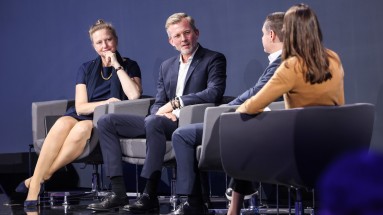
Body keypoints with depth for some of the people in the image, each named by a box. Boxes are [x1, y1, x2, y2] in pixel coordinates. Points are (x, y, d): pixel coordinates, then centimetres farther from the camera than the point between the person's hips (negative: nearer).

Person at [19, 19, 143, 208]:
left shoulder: (129, 66, 8)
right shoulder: (86, 69, 14)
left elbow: (134, 95, -11)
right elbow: (80, 107, 4)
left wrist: (117, 66, -7)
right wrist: (107, 103, -13)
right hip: (81, 116, 2)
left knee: (82, 128, -37)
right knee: (62, 124, -34)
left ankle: (38, 178, -29)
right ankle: (33, 192, -38)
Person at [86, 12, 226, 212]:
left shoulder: (214, 59, 2)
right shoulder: (167, 66, 22)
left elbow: (215, 93, -15)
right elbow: (157, 105, 17)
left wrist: (176, 102, -15)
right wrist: (163, 112, -9)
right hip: (166, 121, 7)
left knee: (153, 121, -38)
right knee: (106, 121, -3)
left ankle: (150, 196, -36)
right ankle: (118, 192, -13)